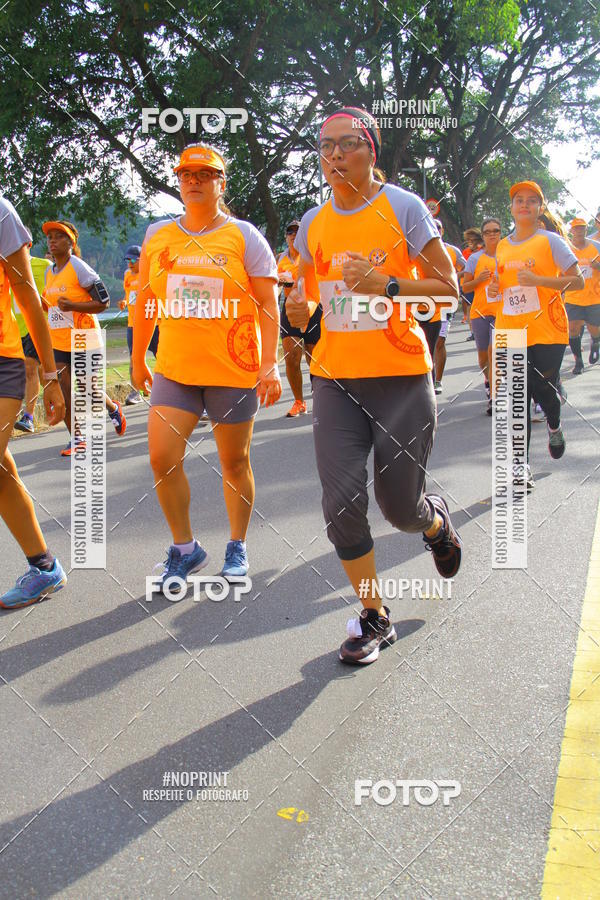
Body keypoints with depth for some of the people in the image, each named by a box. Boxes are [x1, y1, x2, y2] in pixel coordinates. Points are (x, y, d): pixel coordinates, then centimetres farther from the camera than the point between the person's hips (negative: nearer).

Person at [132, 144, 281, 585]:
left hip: (234, 371, -3)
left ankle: (238, 547, 26)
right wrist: (139, 359, 16)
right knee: (162, 458, -7)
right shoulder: (158, 236, 9)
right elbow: (146, 301, 16)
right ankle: (185, 548, 12)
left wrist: (270, 364, -14)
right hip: (175, 368, 3)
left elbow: (268, 304, -5)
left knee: (234, 462, 7)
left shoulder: (243, 236, -2)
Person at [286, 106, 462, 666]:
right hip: (335, 378, 3)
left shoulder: (403, 207, -3)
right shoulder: (313, 223, 9)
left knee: (400, 507, 1)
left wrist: (386, 285, -21)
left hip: (401, 375, -3)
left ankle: (436, 521, 41)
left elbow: (447, 286, -5)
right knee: (341, 504, -6)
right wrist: (299, 310, -5)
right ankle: (374, 618, 13)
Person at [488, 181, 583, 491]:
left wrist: (537, 280, -19)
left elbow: (577, 281, -7)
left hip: (546, 331, -4)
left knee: (542, 389, -6)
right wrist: (494, 289, 4)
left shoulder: (550, 241, -2)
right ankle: (521, 464, 7)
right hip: (510, 332, 4)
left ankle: (554, 425, 31)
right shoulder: (502, 246, 12)